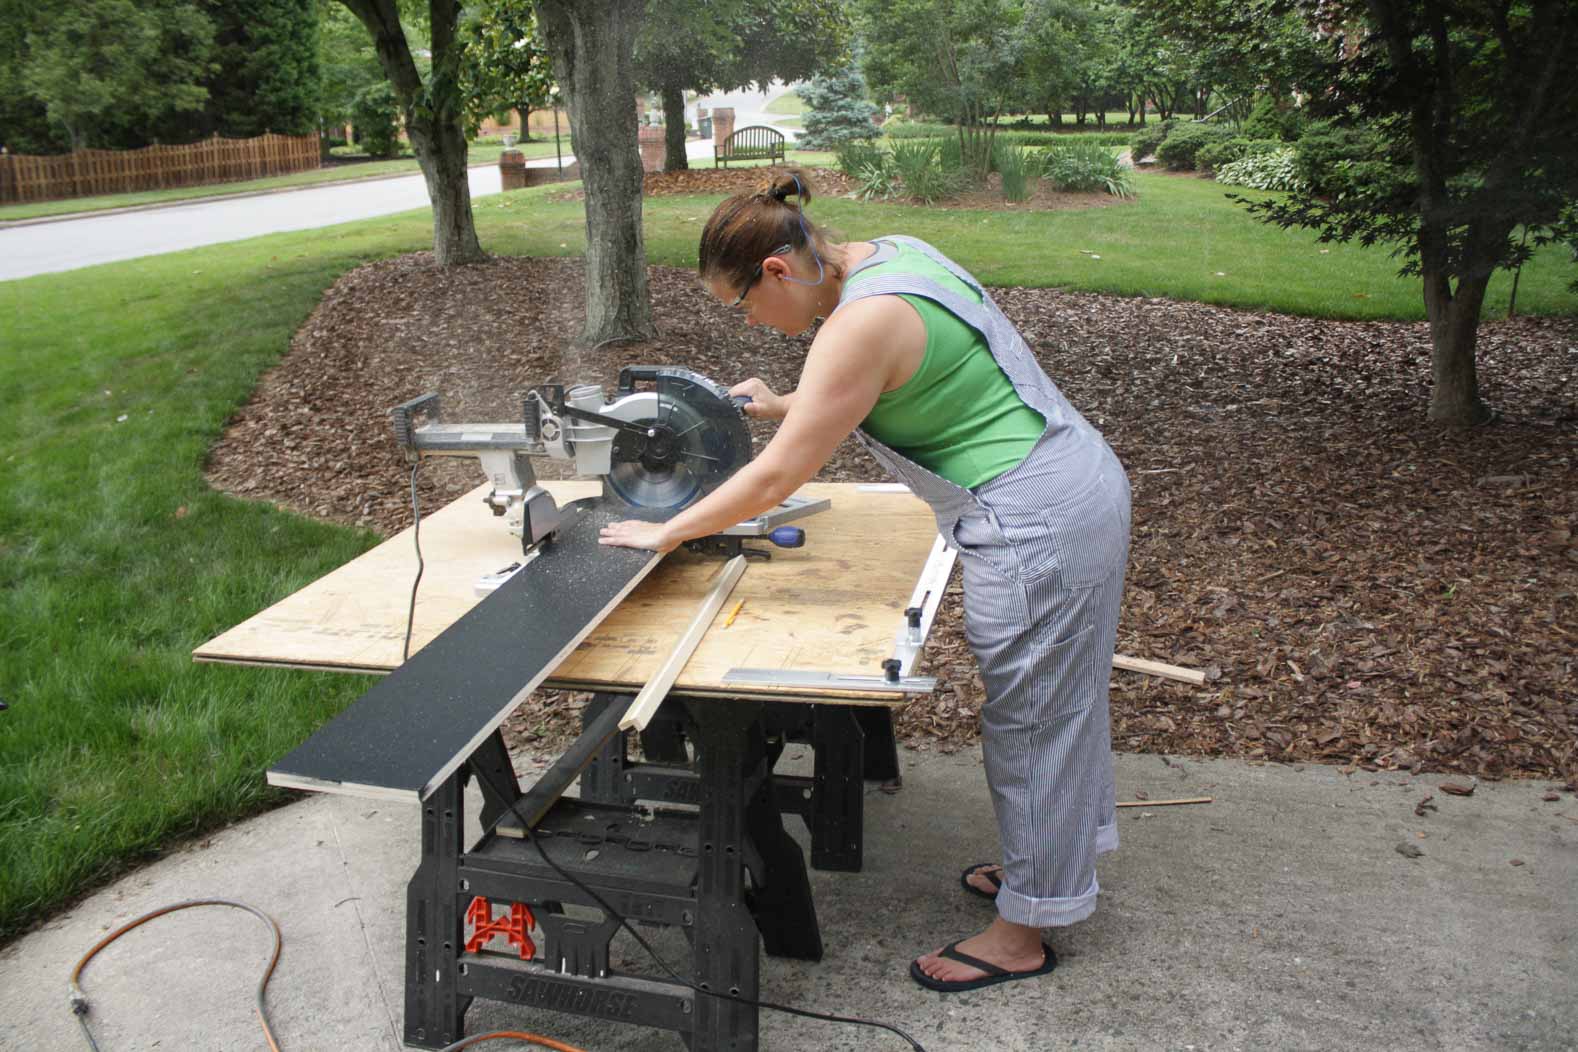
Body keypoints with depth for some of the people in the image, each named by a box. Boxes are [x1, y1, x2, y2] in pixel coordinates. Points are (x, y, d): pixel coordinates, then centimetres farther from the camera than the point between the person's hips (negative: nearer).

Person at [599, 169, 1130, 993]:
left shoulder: (861, 323, -23)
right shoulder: (888, 254, 6)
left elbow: (777, 478, -19)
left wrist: (664, 534, -8)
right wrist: (784, 406, 20)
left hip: (1037, 525, -10)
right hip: (1082, 480, 10)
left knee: (1029, 718, 5)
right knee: (1061, 695, 23)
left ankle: (1023, 933, 23)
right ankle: (1060, 849, 44)